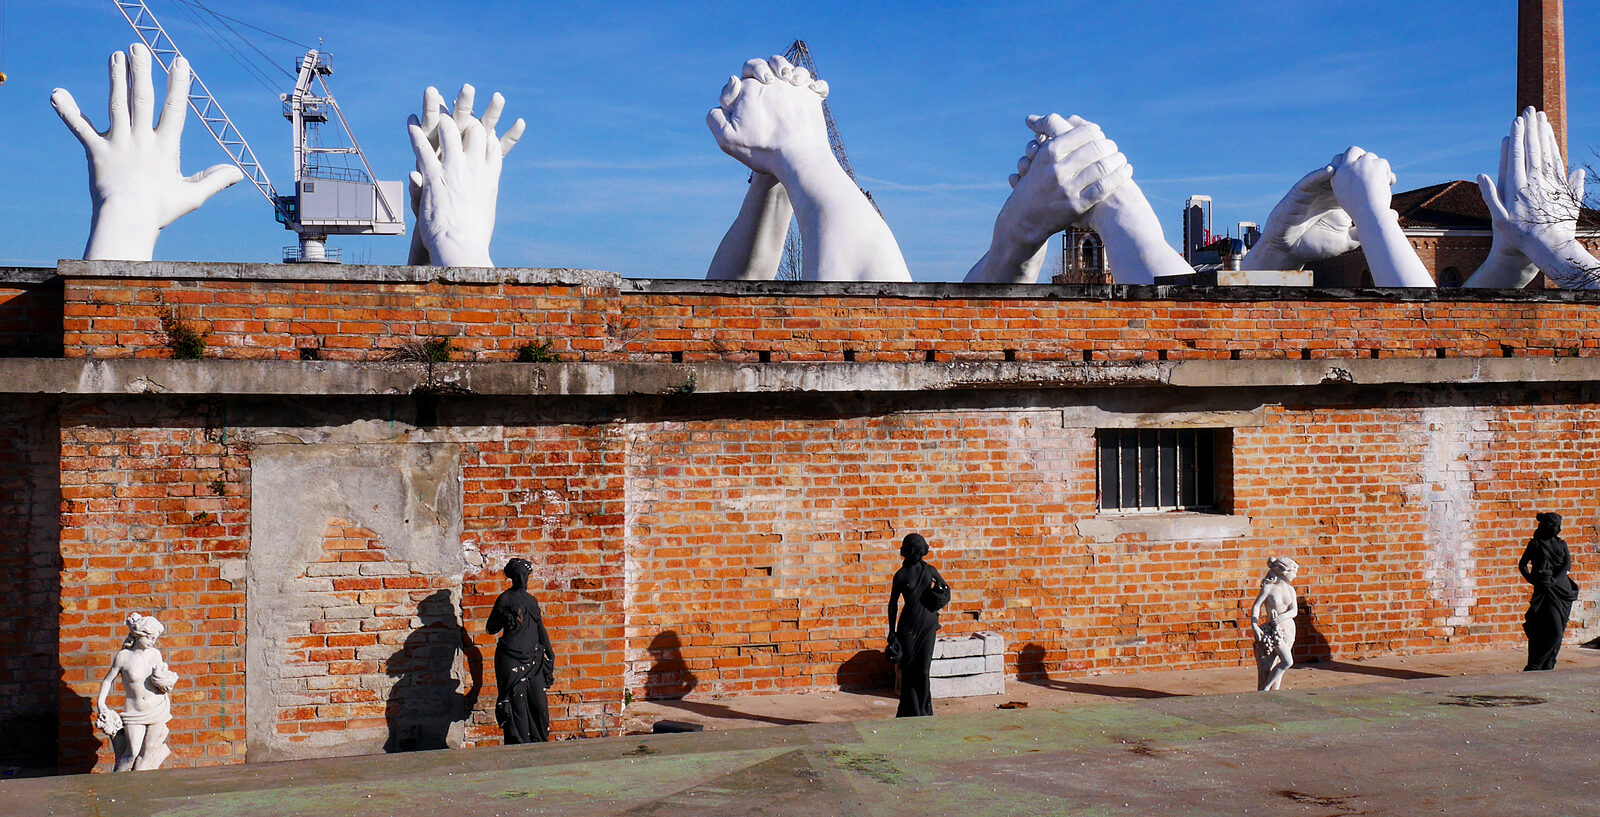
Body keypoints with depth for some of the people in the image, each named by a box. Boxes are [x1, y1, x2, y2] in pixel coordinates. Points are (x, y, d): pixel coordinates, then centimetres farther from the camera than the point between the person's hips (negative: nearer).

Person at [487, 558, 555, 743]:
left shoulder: (532, 600, 15)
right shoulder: (505, 599, -2)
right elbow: (491, 628, 0)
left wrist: (549, 655, 21)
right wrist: (509, 618, -11)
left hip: (533, 659, 6)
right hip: (511, 660, -6)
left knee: (539, 703, 3)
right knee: (517, 705, -5)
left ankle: (540, 745, 12)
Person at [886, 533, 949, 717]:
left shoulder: (929, 570, 7)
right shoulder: (901, 575, 0)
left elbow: (946, 590, 21)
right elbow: (893, 604, 4)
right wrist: (892, 632, 2)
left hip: (928, 625, 2)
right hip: (908, 626, -1)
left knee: (923, 671, -2)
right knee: (909, 671, 0)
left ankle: (924, 711, 7)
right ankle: (911, 712, 8)